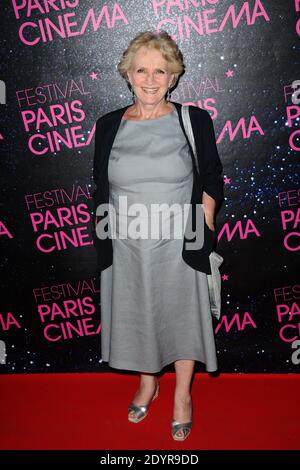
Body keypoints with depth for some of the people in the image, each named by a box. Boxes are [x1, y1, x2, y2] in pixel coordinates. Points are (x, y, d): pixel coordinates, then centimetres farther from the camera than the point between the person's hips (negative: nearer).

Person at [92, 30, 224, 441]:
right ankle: (148, 383, 41)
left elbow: (211, 179, 1)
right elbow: (102, 191, 7)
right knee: (137, 316, 16)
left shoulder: (194, 120, -4)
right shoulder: (108, 126, 2)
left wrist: (205, 228, -7)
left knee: (182, 315, 10)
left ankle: (183, 394, 32)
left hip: (179, 246, -2)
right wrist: (105, 238, 5)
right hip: (126, 248, 2)